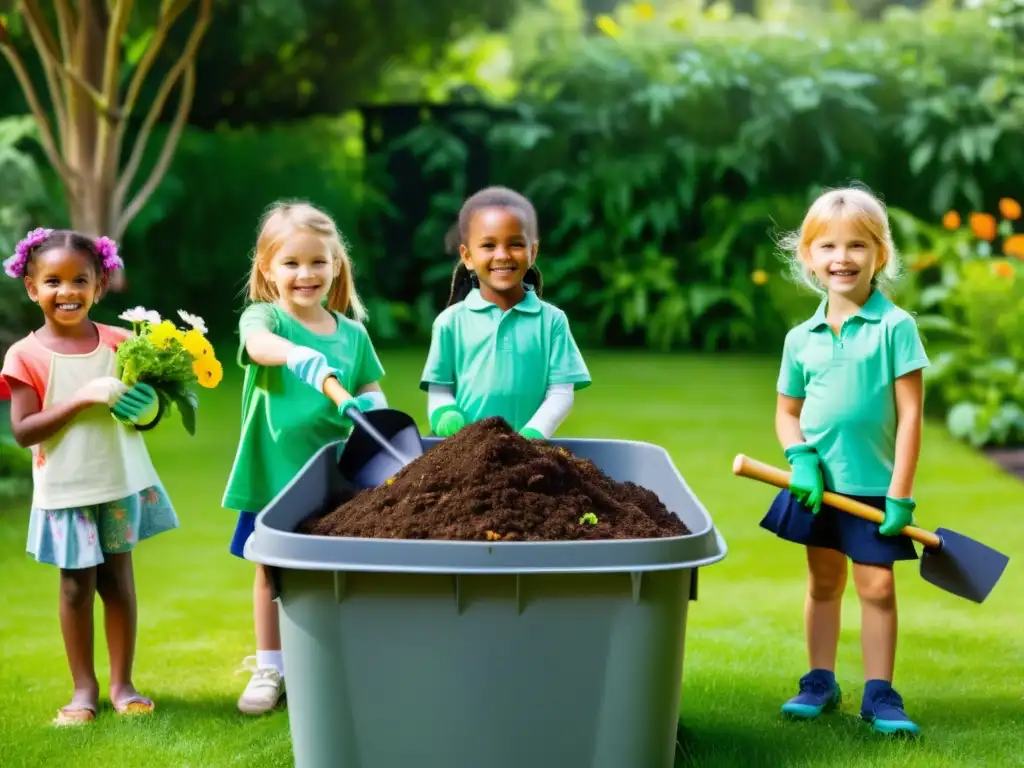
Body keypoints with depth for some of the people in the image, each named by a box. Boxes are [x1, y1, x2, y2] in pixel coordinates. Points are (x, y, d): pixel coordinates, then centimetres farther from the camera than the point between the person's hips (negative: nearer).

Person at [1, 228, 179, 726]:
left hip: (120, 480, 2)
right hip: (65, 489, -2)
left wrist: (146, 409, -16)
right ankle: (84, 688, 18)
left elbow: (146, 413, 8)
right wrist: (82, 399, -23)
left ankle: (122, 683, 19)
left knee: (118, 579, 9)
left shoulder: (119, 343, 0)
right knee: (77, 585, 5)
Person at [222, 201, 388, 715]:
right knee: (271, 570, 11)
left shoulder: (351, 333, 3)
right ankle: (269, 668, 25)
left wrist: (371, 405, -13)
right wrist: (298, 356, -53)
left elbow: (371, 390, 12)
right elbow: (258, 344, -31)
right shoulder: (263, 316, -8)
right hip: (273, 472, -2)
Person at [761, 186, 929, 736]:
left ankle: (879, 694, 8)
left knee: (877, 585, -1)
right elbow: (787, 411, 12)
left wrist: (900, 493, -14)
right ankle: (820, 683, 25)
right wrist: (799, 457, -9)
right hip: (819, 483, 4)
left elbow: (910, 413, -11)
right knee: (823, 582, 14)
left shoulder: (895, 326, -10)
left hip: (874, 485, -4)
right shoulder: (801, 338, 3)